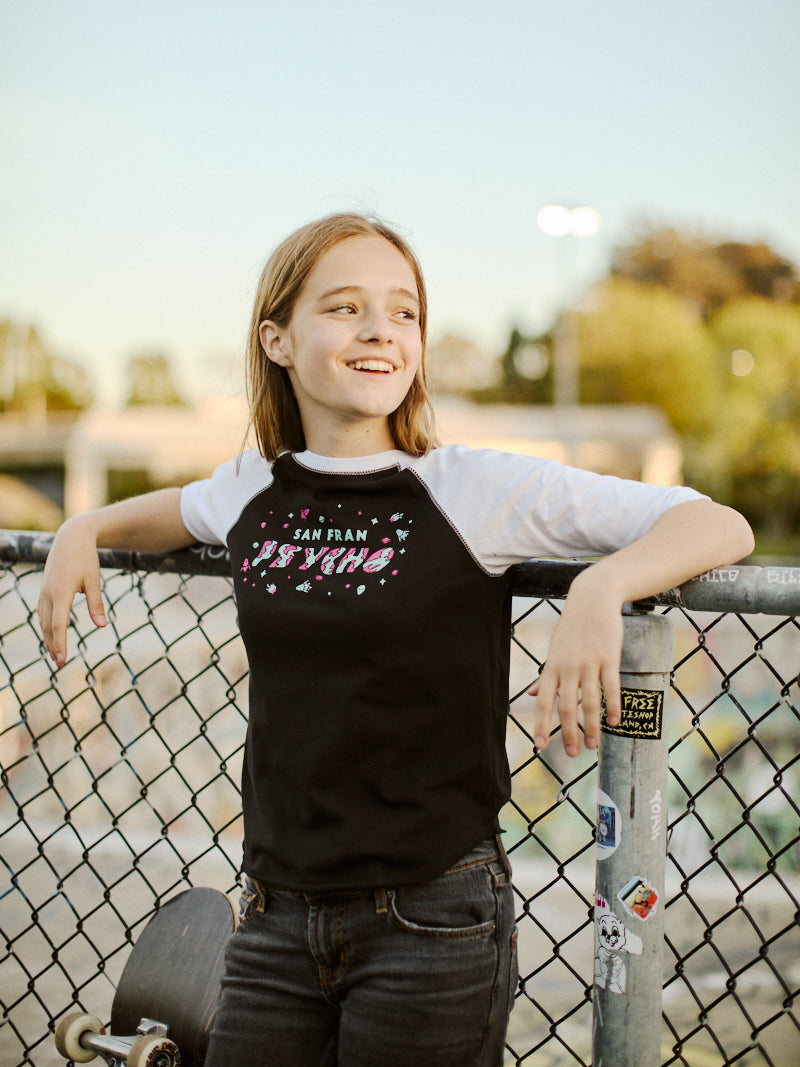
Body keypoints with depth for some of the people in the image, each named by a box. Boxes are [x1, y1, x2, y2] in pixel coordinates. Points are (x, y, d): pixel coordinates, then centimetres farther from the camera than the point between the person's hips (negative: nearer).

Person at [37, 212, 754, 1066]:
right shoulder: (251, 489, 4)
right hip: (277, 915, 4)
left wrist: (600, 586, -29)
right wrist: (86, 531, 11)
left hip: (433, 920, -4)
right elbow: (177, 514, 29)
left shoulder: (476, 489, -10)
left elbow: (721, 526, -11)